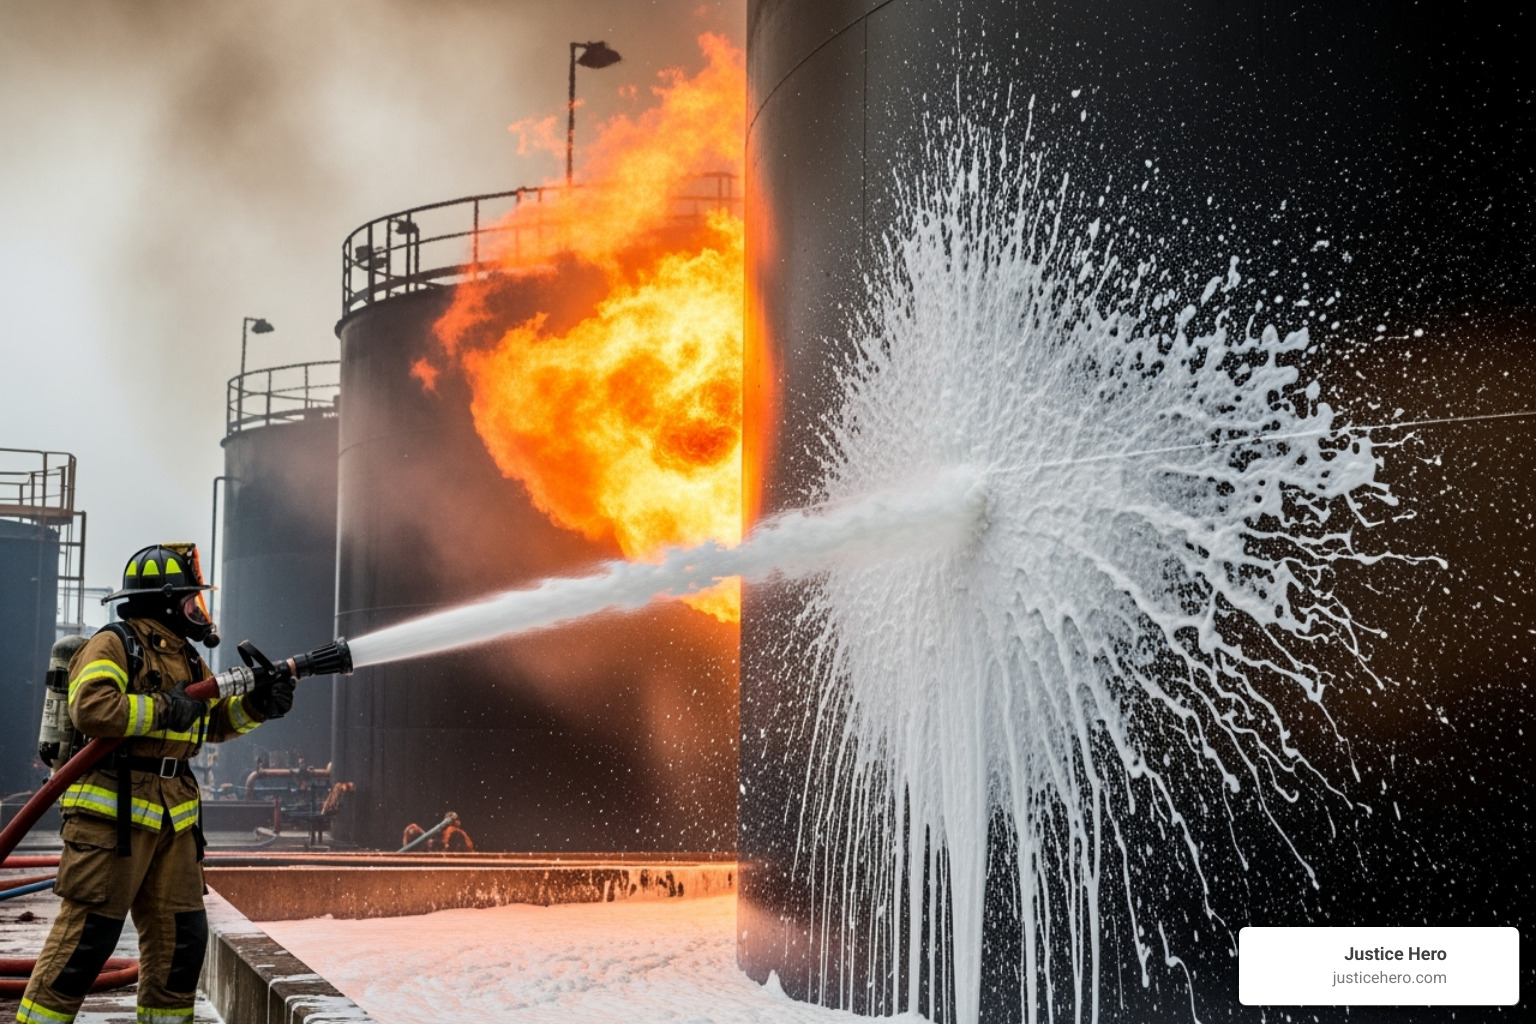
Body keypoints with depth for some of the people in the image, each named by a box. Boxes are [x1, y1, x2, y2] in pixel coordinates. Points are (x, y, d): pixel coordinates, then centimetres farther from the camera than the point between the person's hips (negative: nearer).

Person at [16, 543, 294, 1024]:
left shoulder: (185, 657, 19)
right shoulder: (114, 645, -8)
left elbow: (215, 721, 24)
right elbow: (91, 709, -24)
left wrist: (256, 705, 5)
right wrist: (163, 710, -18)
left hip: (172, 816, 9)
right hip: (113, 811, -8)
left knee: (182, 934, 10)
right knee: (88, 934, -8)